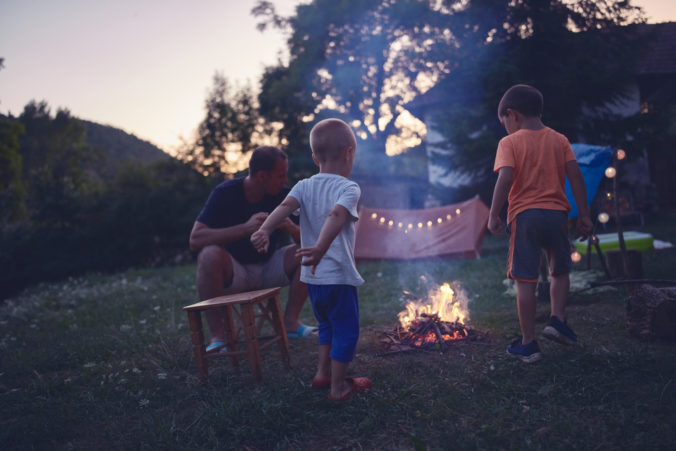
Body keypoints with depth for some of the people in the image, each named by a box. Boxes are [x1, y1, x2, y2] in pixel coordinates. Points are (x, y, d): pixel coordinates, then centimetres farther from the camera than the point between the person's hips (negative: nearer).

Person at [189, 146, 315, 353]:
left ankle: (290, 322, -9)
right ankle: (217, 335, -25)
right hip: (233, 272, -3)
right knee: (210, 255, -34)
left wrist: (290, 227, -28)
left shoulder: (284, 194, -6)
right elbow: (195, 240, -26)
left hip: (269, 269, 3)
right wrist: (245, 228, -35)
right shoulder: (225, 193, -15)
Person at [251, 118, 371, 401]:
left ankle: (322, 373, 35)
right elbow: (337, 215, -31)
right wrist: (321, 247, -44)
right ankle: (338, 387, 16)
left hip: (312, 276, 6)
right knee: (346, 331, 9)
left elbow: (285, 206, -15)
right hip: (339, 276, -6)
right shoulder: (349, 189, -11)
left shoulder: (304, 187, 4)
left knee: (328, 325, 27)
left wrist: (265, 230, -31)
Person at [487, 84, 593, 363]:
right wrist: (584, 214, 5)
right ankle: (557, 319, 9)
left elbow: (505, 178, -16)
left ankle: (528, 344, 6)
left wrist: (493, 215, -11)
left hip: (524, 215, -3)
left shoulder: (510, 143, -3)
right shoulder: (559, 140, 9)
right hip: (557, 214, 4)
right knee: (560, 271, 24)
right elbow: (575, 176, 2)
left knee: (525, 281, 2)